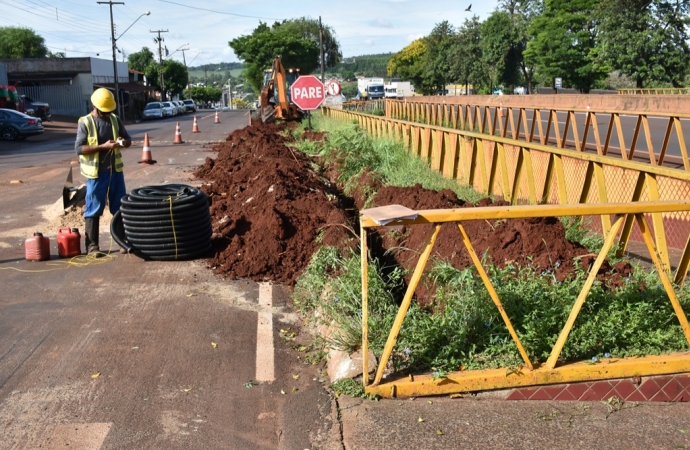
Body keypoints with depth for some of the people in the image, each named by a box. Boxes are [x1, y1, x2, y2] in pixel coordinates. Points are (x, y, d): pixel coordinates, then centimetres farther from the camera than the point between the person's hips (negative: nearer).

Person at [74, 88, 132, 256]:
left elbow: (128, 139, 14)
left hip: (116, 170, 5)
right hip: (96, 173, -5)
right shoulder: (85, 123, -8)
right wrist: (103, 146, -23)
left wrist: (124, 141, -11)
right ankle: (92, 245, 7)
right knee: (94, 209, 1)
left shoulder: (115, 120, 6)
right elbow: (79, 148, -13)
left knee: (121, 207, 11)